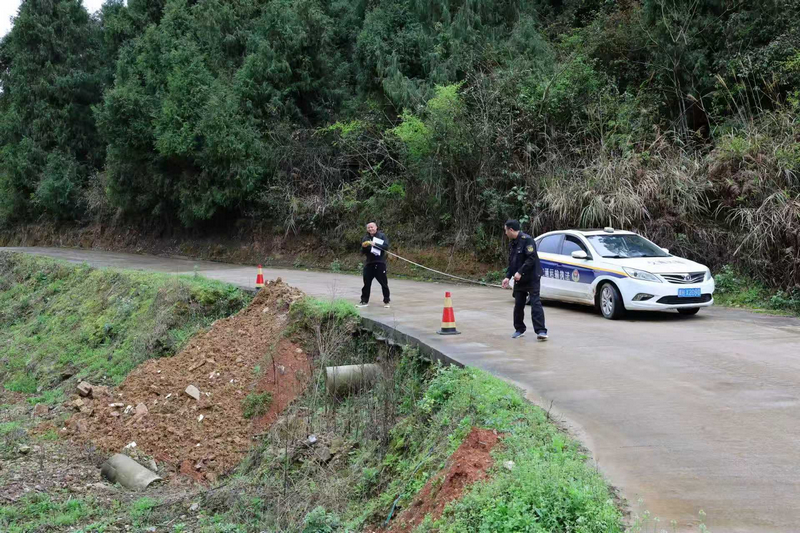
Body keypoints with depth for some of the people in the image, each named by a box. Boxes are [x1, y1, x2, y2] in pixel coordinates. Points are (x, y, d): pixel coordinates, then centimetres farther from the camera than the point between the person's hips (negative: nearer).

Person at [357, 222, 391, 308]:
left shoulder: (382, 236, 0)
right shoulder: (366, 238, 13)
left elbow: (386, 246, -14)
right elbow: (363, 252, 13)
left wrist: (375, 244, -23)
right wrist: (364, 247, -10)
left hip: (380, 263, -4)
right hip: (369, 263, 4)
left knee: (384, 283, 0)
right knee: (366, 283, 4)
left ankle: (386, 301, 11)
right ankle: (364, 301, 12)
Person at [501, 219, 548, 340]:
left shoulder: (527, 240, -15)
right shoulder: (512, 243, 13)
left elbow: (531, 258, -23)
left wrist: (520, 272, -26)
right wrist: (508, 276, 7)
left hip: (532, 278, -8)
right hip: (519, 279, 8)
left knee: (535, 303, -12)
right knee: (518, 305, 10)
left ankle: (541, 331, -14)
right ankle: (519, 329, 21)